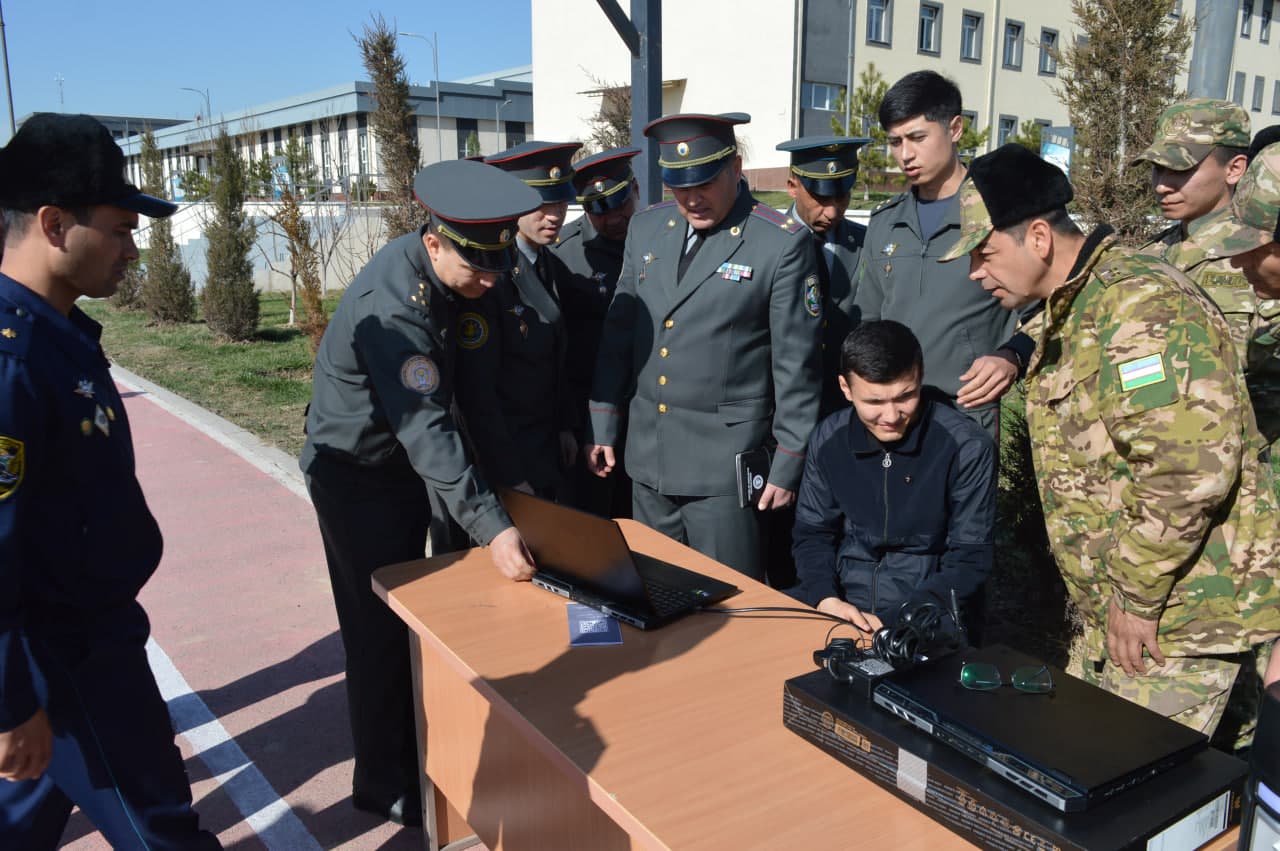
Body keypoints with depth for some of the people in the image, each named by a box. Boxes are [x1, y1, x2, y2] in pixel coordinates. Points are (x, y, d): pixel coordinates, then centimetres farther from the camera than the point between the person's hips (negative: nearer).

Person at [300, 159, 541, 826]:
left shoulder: (436, 268, -5)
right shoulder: (392, 308, -32)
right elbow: (424, 428, -37)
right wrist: (491, 526, -41)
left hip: (402, 467, 9)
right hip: (358, 477, -9)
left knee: (411, 617, 18)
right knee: (380, 630, 1)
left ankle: (412, 756, 35)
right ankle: (384, 786, 18)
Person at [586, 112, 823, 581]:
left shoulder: (783, 243, -10)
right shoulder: (646, 228, 7)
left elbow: (796, 363, -8)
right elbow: (618, 331, 12)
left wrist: (787, 465, -7)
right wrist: (601, 425, 10)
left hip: (724, 463, -5)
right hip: (647, 457, 5)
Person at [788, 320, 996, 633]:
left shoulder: (966, 446, -12)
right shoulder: (828, 439, -1)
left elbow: (971, 559, -9)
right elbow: (812, 533, 8)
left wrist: (891, 621, -19)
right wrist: (825, 598, -12)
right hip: (841, 599, 3)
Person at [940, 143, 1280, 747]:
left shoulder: (1138, 303, -21)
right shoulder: (1068, 314, 14)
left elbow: (1190, 470, -30)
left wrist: (1137, 596, -19)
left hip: (1177, 620, -10)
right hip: (1114, 611, 10)